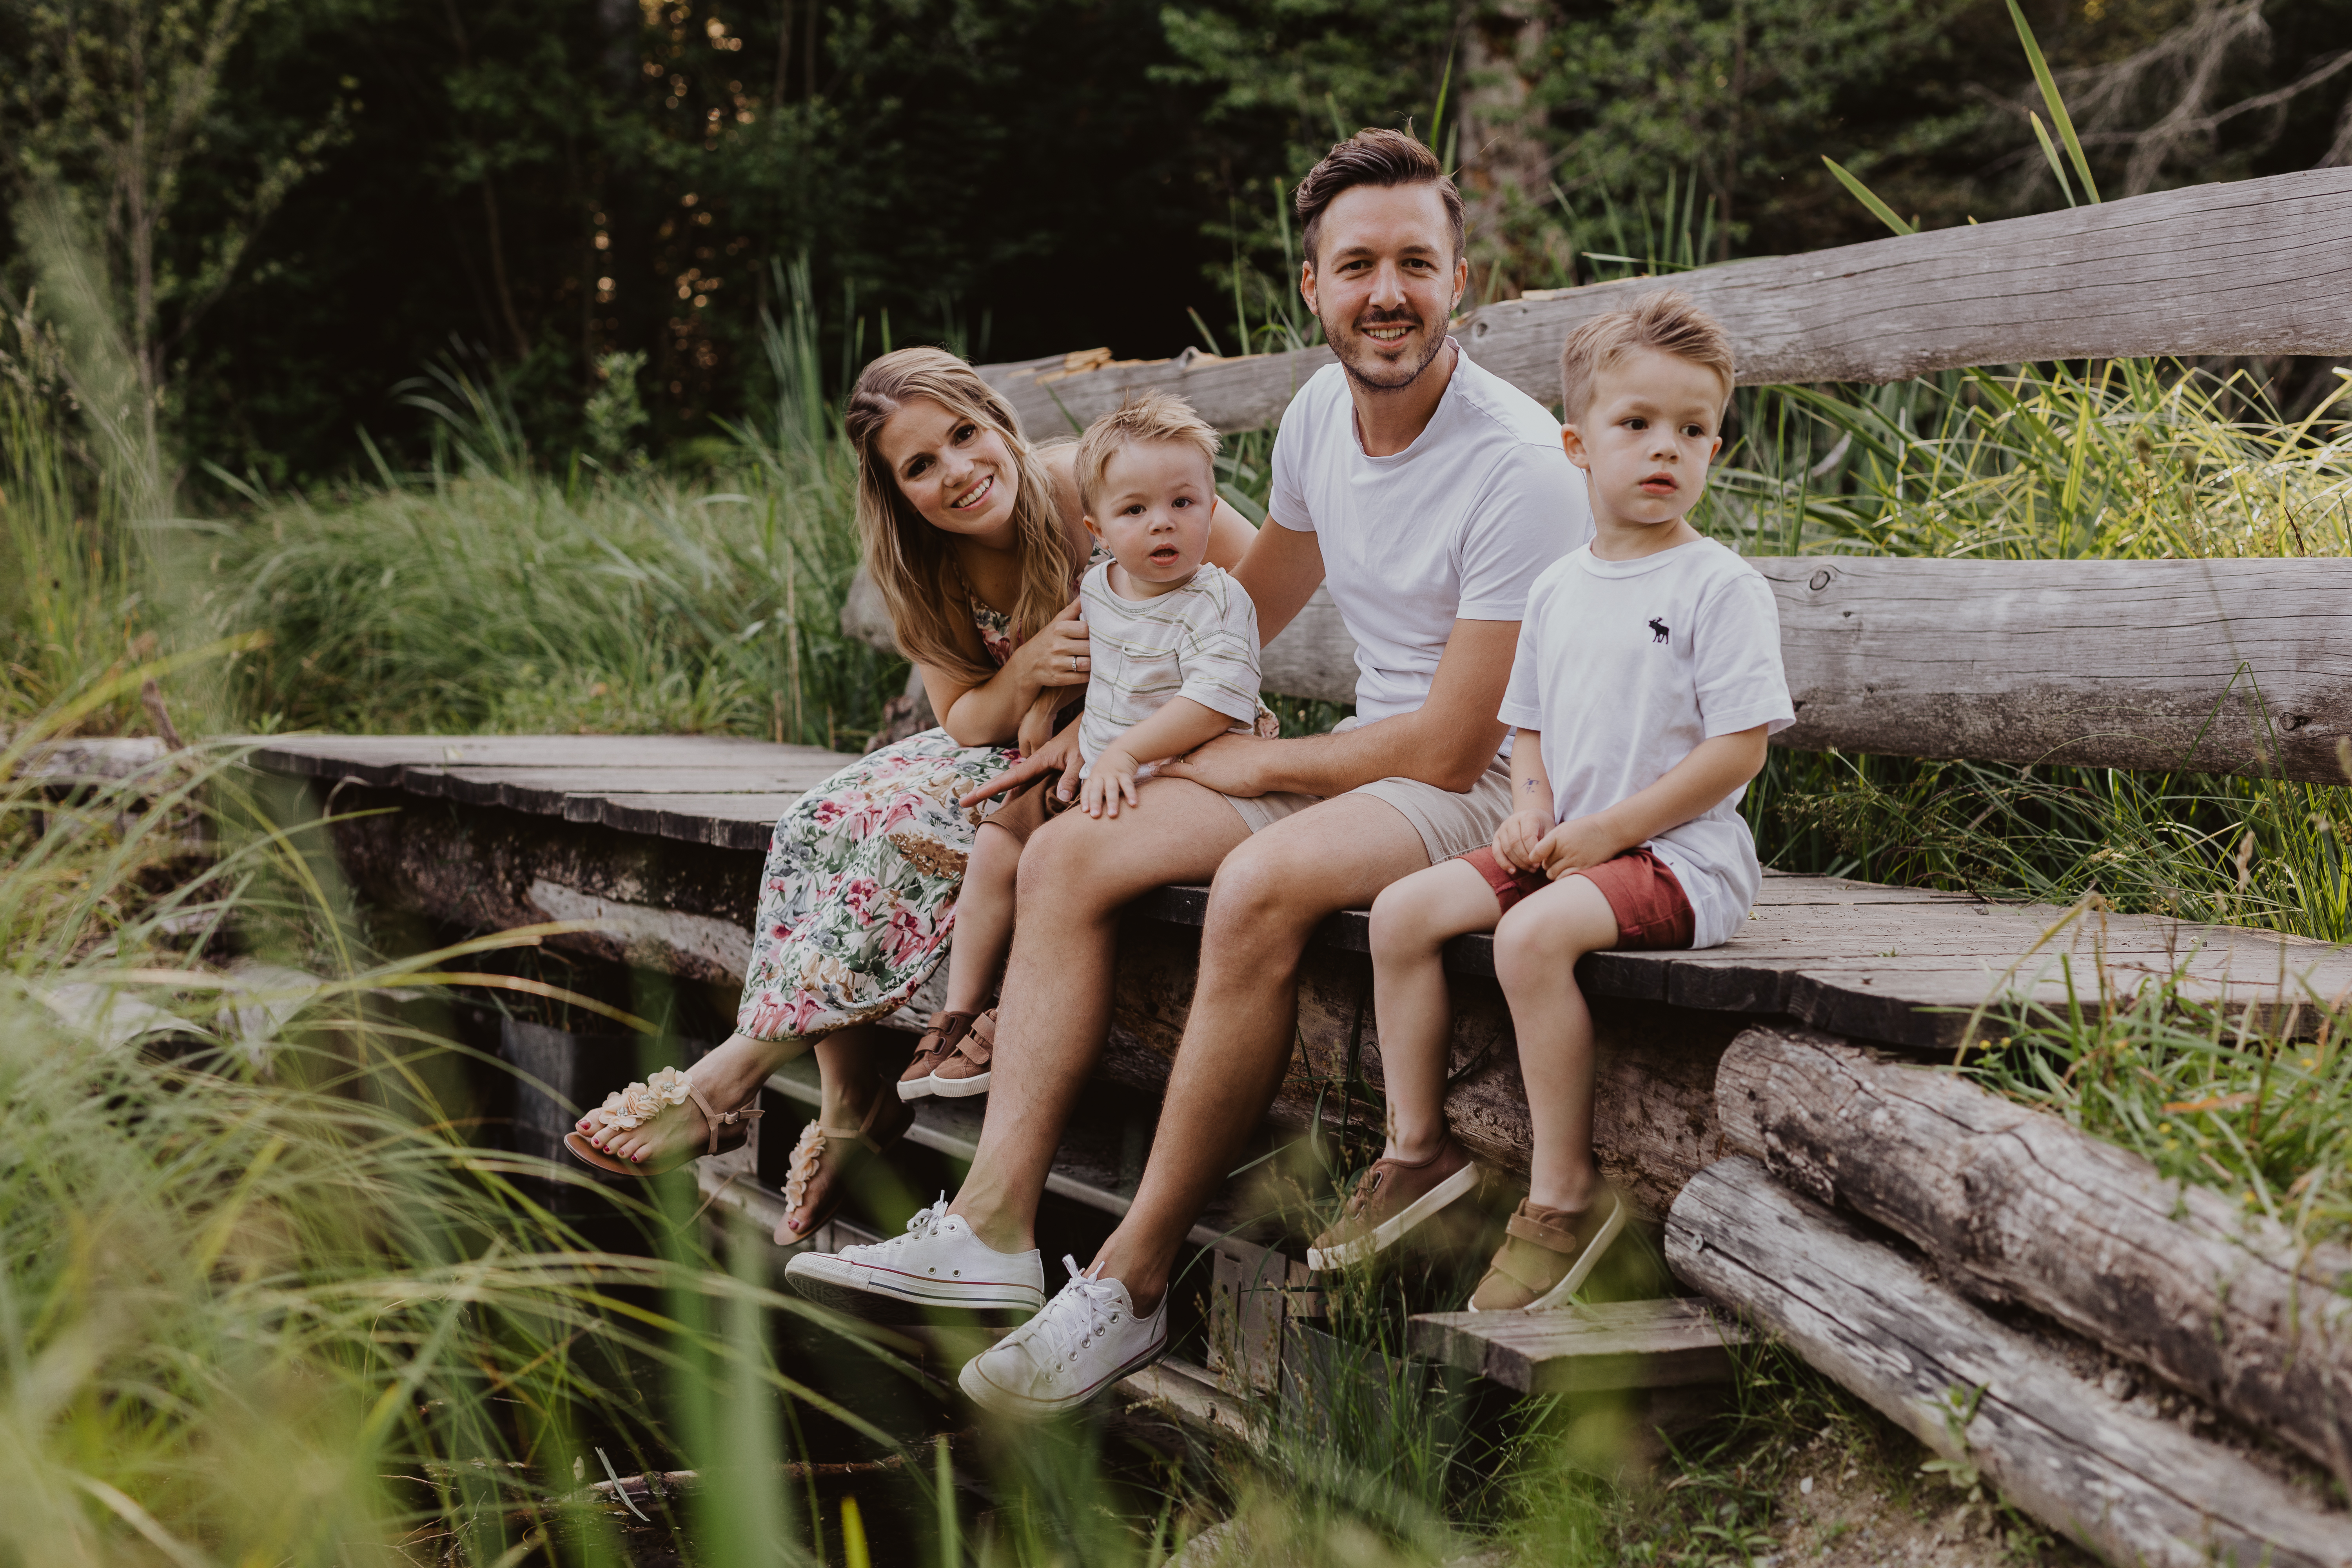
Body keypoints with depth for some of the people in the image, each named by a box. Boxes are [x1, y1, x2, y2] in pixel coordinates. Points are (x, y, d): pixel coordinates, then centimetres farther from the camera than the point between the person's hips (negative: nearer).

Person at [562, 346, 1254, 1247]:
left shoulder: (1088, 491, -20)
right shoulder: (930, 571, -2)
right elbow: (965, 725, 0)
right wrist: (1024, 674, -26)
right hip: (1008, 748, 7)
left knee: (900, 826, -26)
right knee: (822, 824, -16)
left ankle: (738, 1072, -16)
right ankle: (852, 1103, -13)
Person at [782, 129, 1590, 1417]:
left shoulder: (1518, 468, -21)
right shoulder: (1319, 414, 4)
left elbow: (1451, 747, -20)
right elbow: (1249, 611, 22)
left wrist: (1250, 763, -9)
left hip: (1501, 787, -8)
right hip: (1368, 764, 8)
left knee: (1261, 884, -35)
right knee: (1067, 854, -6)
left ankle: (1132, 1284, -26)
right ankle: (992, 1227, -13)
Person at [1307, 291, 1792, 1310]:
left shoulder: (1719, 586, -9)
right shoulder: (1556, 588, 12)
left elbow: (1738, 749, -14)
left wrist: (1605, 831, -15)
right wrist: (1533, 805, 0)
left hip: (1680, 850, -7)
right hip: (1570, 845, 7)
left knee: (1533, 935, -31)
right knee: (1403, 912, -5)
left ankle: (1564, 1194, -20)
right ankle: (1418, 1149, 6)